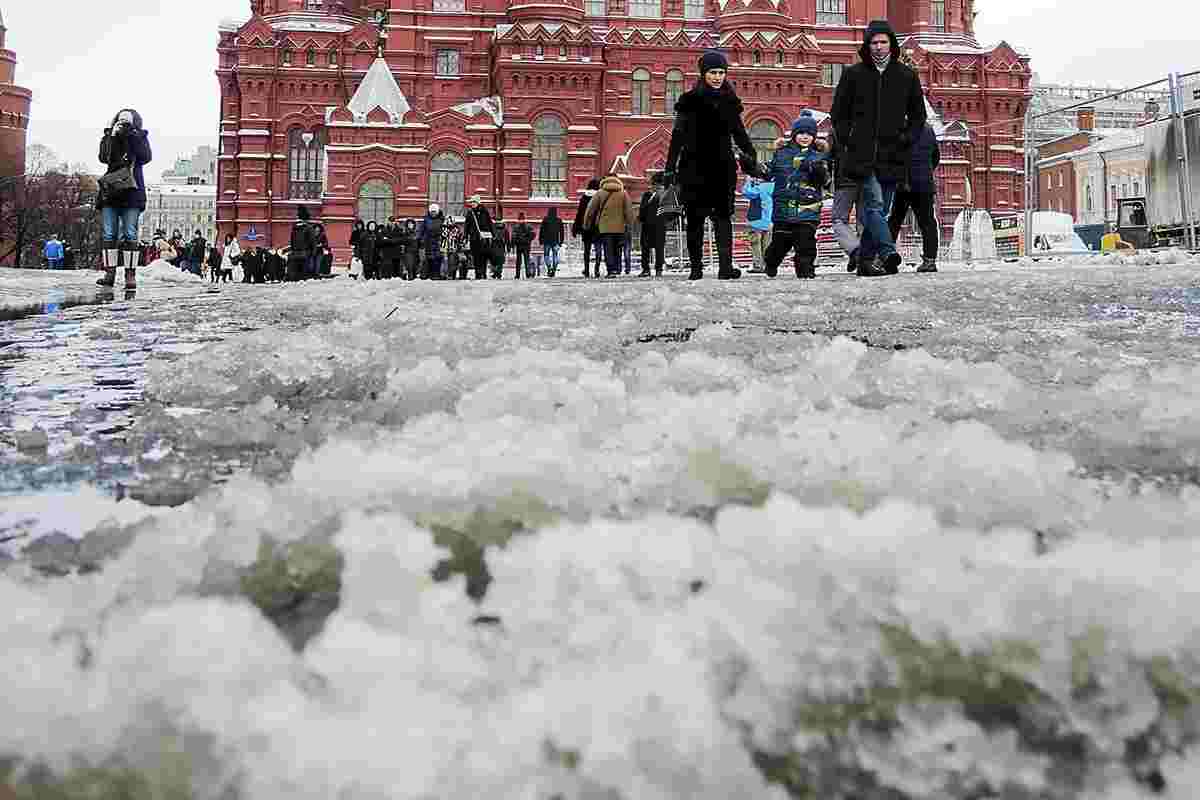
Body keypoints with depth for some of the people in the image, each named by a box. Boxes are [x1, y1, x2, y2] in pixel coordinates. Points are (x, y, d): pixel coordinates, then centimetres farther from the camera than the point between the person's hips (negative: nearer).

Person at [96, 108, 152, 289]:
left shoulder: (139, 137, 8)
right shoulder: (110, 137, 11)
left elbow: (145, 157, -8)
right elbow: (104, 157, -3)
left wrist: (132, 137, -13)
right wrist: (113, 136, -11)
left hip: (131, 192, -2)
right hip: (110, 191, 2)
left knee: (130, 235, -6)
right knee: (109, 234, 1)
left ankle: (130, 275, -6)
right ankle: (110, 273, 3)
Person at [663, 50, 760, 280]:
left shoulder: (730, 101, 10)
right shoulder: (690, 100, 1)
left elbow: (740, 134, 18)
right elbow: (678, 136, 1)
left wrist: (751, 160, 14)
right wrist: (670, 168, -4)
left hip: (723, 167, 2)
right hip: (694, 167, -2)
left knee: (723, 215, -10)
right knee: (695, 218, 4)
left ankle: (725, 265, -18)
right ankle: (696, 267, 12)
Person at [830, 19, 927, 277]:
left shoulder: (907, 76, 11)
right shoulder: (853, 74, 7)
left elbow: (918, 115, 17)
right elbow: (838, 113, 12)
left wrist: (907, 140, 2)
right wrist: (848, 140, 0)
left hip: (892, 156, 2)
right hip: (863, 155, -2)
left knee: (879, 210, 5)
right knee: (875, 204, -19)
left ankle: (866, 261, 12)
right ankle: (888, 252, -31)